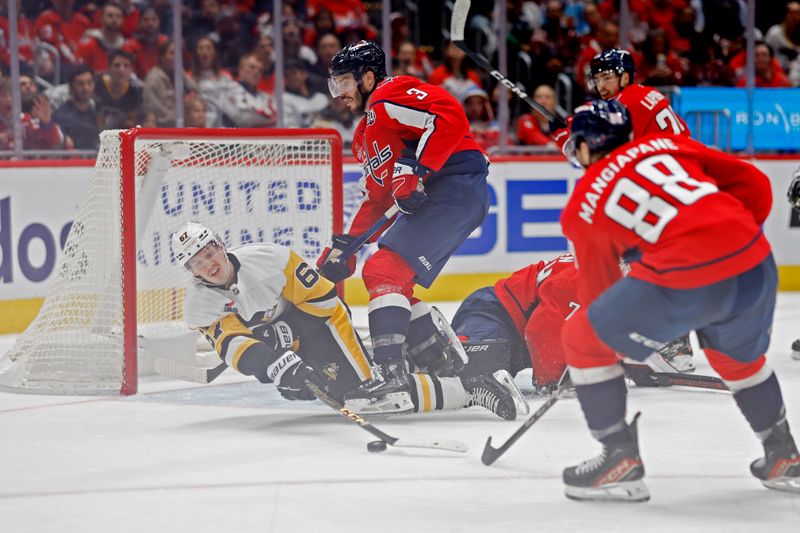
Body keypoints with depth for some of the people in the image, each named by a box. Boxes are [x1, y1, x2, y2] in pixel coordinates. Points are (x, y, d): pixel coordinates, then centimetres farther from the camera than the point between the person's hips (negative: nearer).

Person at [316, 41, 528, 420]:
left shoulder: (389, 97, -5)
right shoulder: (365, 136, 28)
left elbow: (450, 116, -21)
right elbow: (377, 197, 32)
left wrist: (415, 169, -24)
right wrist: (344, 246, 25)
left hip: (456, 187, -11)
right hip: (428, 199, 11)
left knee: (384, 270, -18)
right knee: (389, 275, 13)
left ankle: (392, 375, -25)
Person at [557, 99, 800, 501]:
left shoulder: (582, 206, 15)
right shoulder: (669, 144, 23)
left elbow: (598, 289, 19)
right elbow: (754, 184, 17)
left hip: (683, 280, -5)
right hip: (755, 265, 6)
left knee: (582, 340, 15)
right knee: (737, 357, 35)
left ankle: (620, 459, 15)